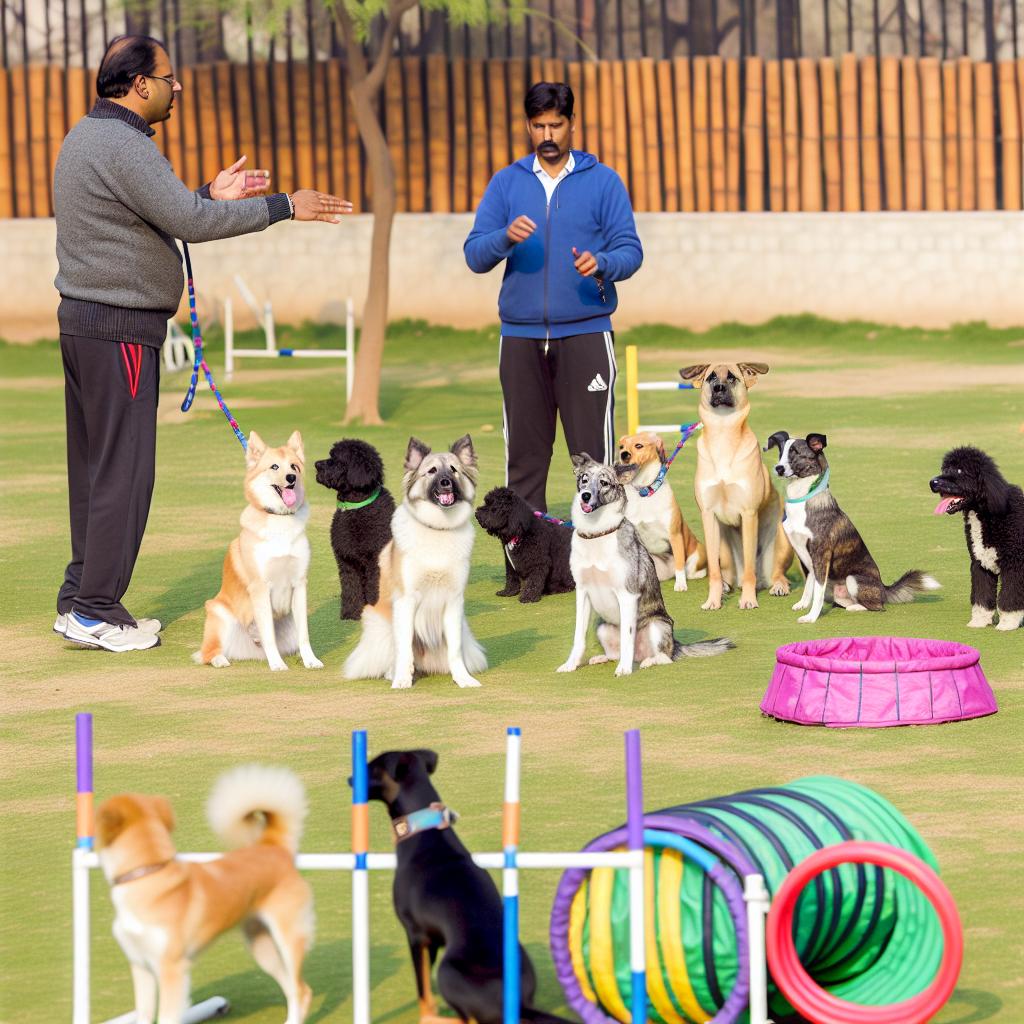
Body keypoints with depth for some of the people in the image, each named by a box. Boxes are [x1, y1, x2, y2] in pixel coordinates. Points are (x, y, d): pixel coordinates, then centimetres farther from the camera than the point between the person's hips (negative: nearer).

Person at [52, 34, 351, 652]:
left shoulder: (88, 137, 16)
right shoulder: (122, 145, -17)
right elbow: (187, 220, -24)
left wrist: (211, 197, 16)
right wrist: (282, 207, -19)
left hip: (83, 321, 11)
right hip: (119, 329, -11)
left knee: (94, 463, 13)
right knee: (123, 468, -7)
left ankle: (81, 600, 17)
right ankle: (96, 610, -5)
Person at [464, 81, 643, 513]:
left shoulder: (603, 181, 5)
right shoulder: (506, 183, 10)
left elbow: (630, 251, 1)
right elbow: (474, 255, 4)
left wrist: (602, 264, -21)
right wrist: (506, 237, -17)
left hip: (586, 334, -2)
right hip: (521, 337, 2)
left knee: (593, 448, -5)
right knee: (524, 452, 4)